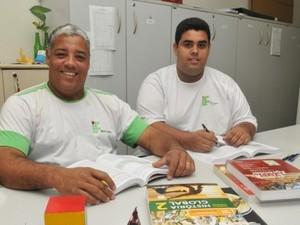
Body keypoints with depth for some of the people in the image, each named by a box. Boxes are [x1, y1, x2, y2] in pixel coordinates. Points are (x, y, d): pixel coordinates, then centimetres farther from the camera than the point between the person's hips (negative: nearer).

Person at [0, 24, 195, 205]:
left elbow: (152, 136, 7)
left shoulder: (110, 102, 11)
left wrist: (175, 149, -16)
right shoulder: (22, 104, -1)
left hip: (114, 200, 4)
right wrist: (56, 176, -34)